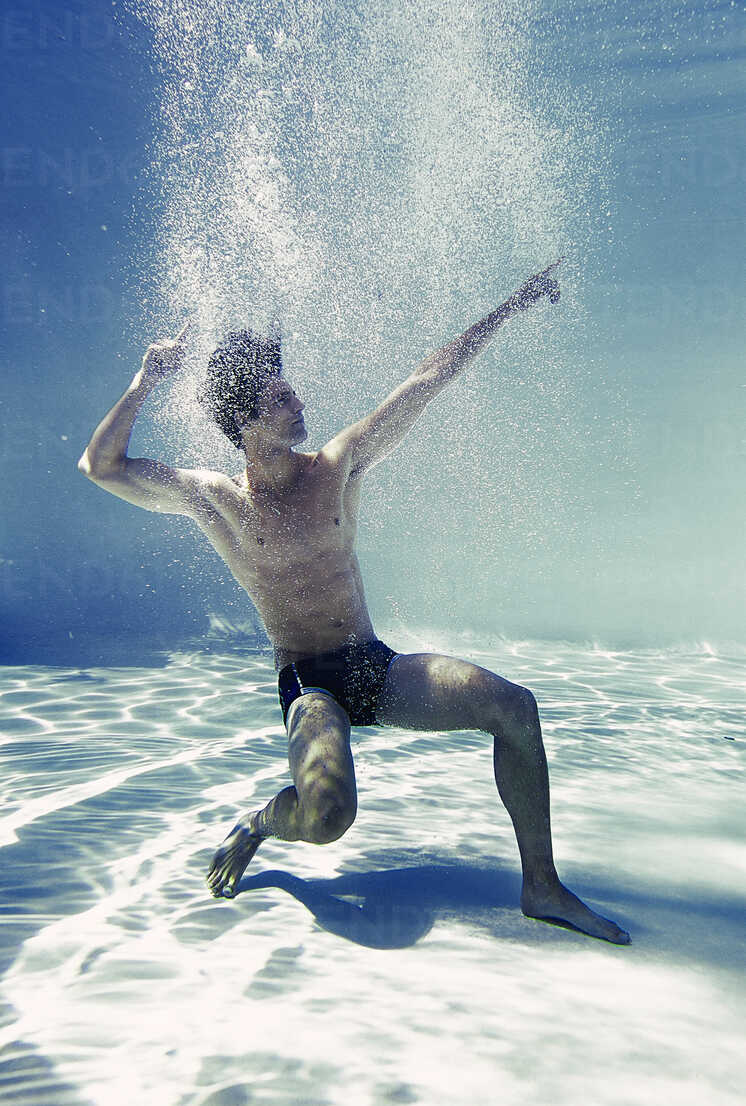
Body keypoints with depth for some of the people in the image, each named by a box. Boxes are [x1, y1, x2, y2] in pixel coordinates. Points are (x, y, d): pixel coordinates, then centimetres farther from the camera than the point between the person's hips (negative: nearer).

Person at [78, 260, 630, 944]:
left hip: (379, 667, 4)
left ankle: (541, 888, -5)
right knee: (328, 817, -32)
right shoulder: (214, 498, 0)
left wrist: (513, 305, 9)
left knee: (513, 705, -19)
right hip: (308, 683, -4)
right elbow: (100, 466, -5)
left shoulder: (340, 465, 6)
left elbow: (427, 381, 6)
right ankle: (258, 825, 6)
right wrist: (147, 382, -9)